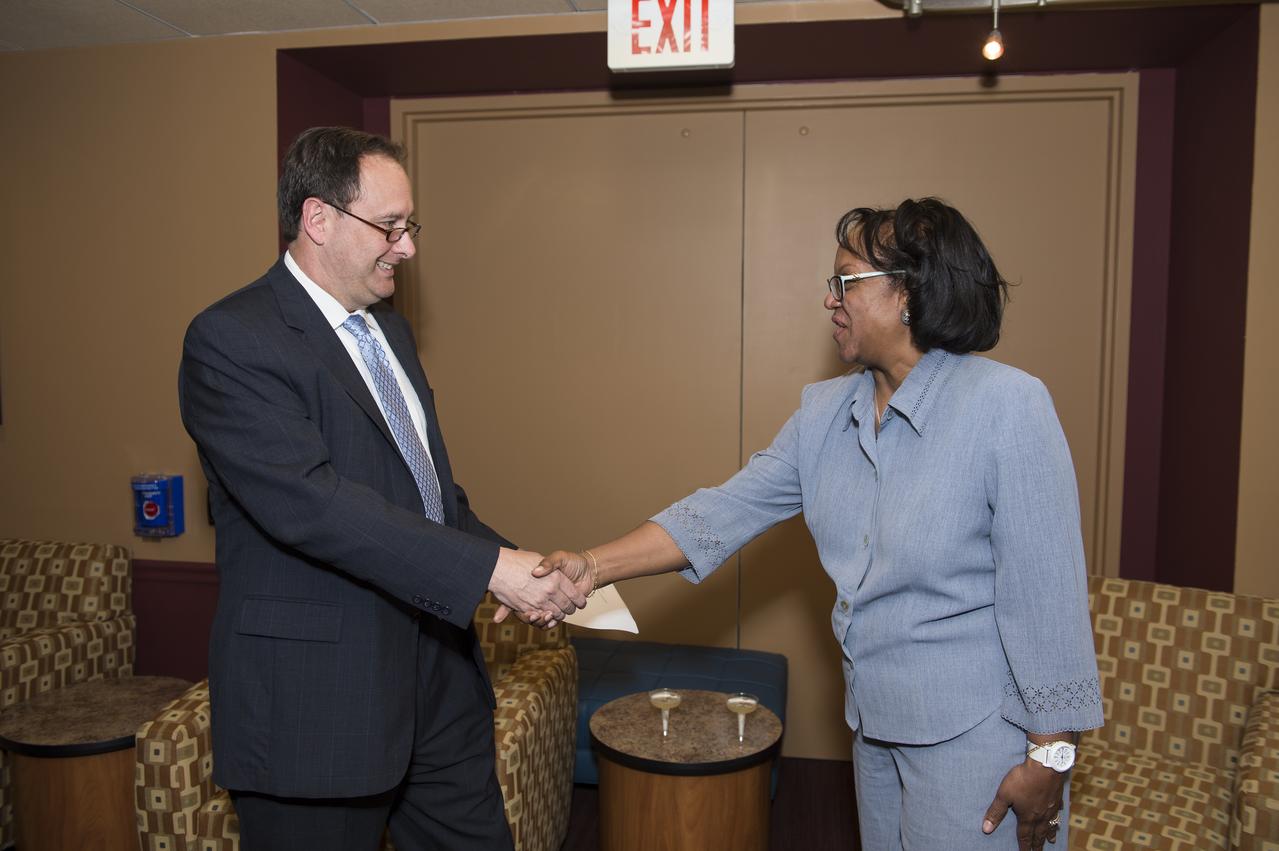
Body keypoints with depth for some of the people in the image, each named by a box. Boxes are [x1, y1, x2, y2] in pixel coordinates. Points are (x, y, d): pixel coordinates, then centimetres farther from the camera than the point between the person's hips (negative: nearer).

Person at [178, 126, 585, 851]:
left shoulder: (390, 328, 13)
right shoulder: (231, 340, -14)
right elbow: (311, 501, -26)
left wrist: (524, 571, 2)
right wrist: (488, 569, -27)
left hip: (440, 682, 8)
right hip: (317, 702, -7)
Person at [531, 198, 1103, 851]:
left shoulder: (1005, 405, -18)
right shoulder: (825, 414, 2)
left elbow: (1044, 591, -17)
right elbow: (723, 512, -2)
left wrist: (1049, 755, -14)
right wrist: (593, 567, -12)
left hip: (975, 734, -6)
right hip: (874, 722, 6)